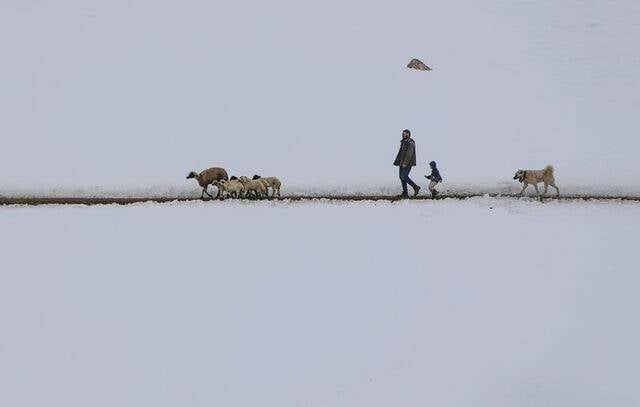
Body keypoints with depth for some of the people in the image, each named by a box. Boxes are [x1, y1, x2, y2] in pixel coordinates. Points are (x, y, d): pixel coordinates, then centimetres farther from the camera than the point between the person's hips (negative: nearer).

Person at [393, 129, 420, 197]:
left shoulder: (410, 142, -12)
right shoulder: (403, 142, 17)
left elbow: (409, 153, -20)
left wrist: (405, 163, -25)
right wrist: (397, 161, 15)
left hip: (408, 163, -9)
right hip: (402, 163, 9)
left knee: (404, 177, -15)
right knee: (401, 177, 4)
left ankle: (416, 187, -4)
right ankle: (405, 193, 6)